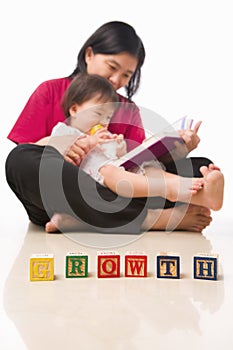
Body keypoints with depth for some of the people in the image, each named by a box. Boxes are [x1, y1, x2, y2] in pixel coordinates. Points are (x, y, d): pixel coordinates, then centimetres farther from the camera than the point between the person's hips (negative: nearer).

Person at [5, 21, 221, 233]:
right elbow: (23, 159, 2)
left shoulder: (128, 110, 17)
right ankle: (155, 218, -33)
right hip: (55, 200, -2)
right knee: (21, 158, -33)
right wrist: (60, 152, -17)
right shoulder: (51, 92, 10)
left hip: (113, 196, 3)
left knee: (201, 168, -11)